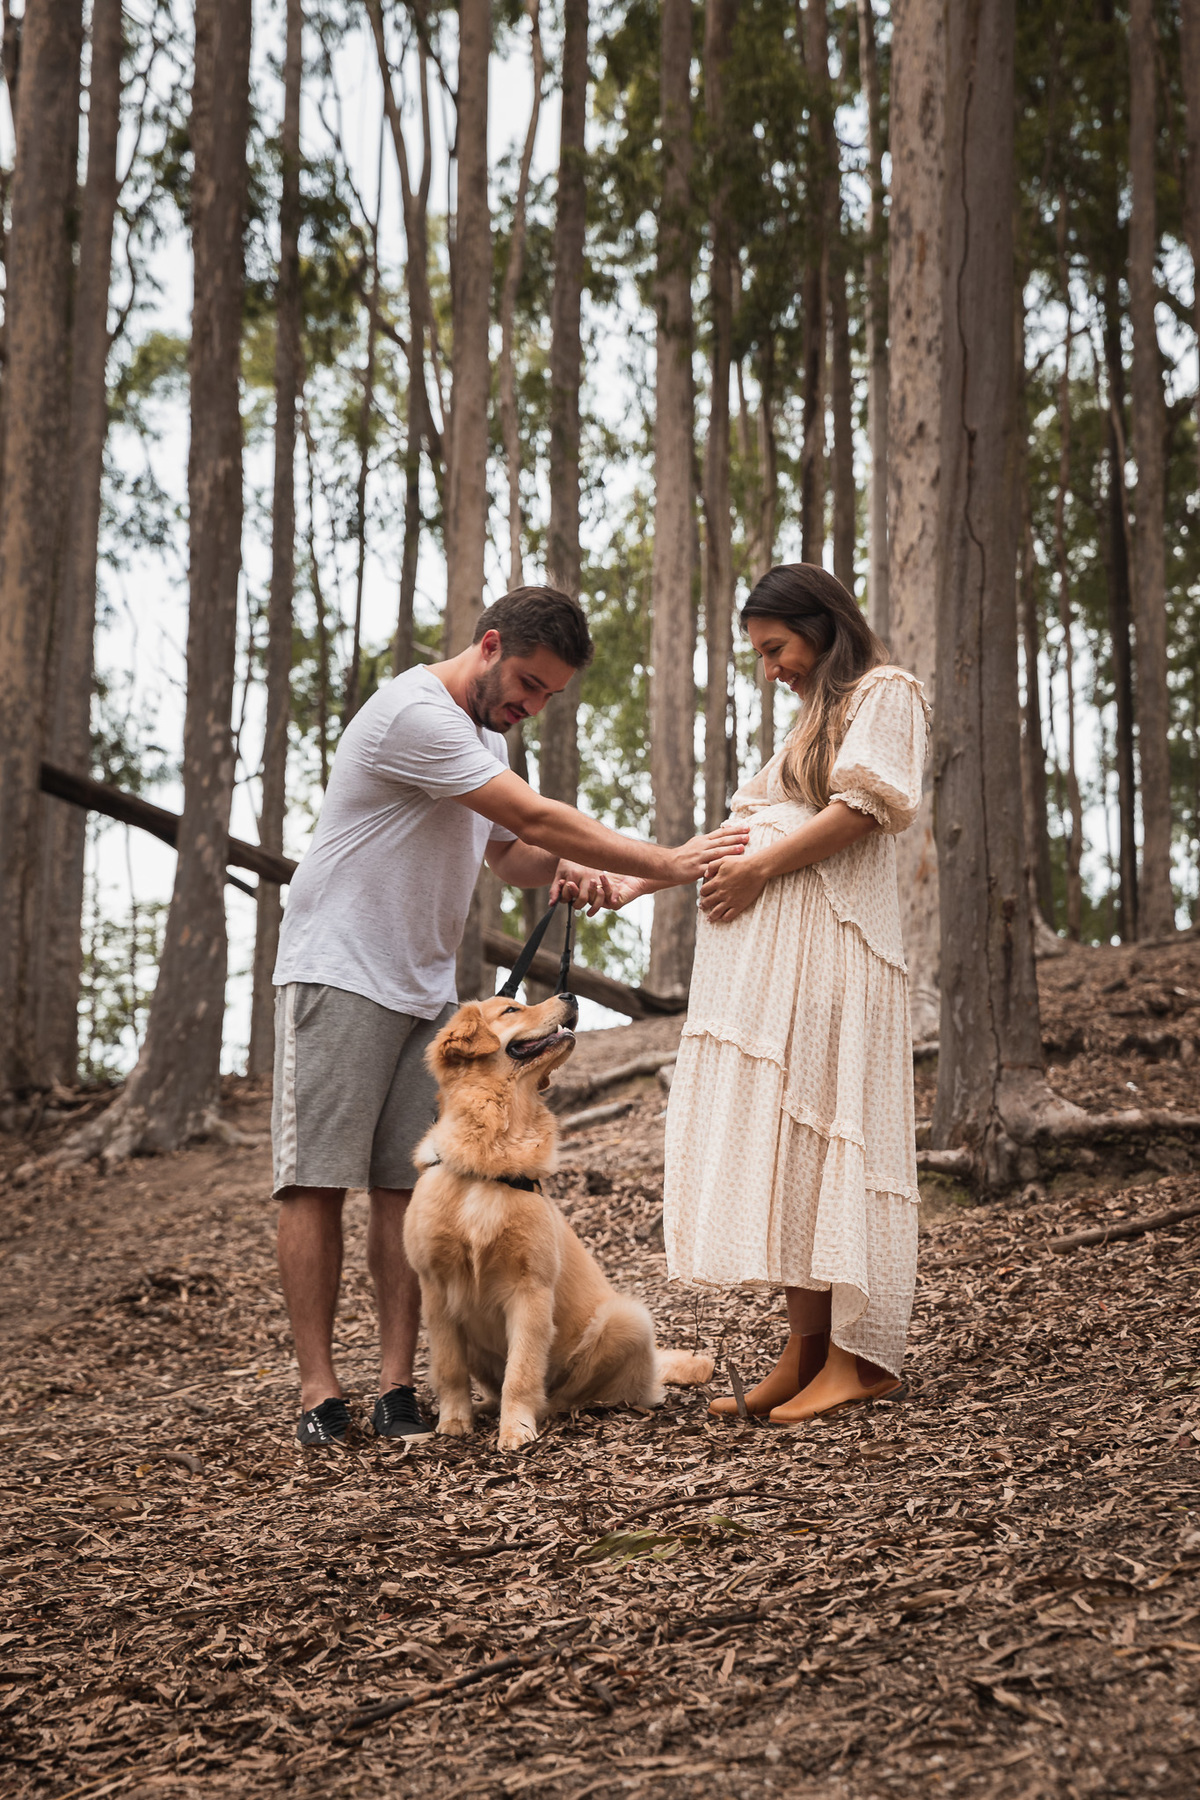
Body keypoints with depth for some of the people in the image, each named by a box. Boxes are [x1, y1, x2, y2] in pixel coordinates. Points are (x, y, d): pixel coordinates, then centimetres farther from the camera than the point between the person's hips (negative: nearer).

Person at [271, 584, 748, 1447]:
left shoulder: (486, 730, 15)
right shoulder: (416, 714, -17)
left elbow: (509, 846, 19)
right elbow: (538, 817, -19)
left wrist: (563, 868, -5)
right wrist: (666, 862, -15)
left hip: (425, 985, 9)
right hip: (340, 975, -8)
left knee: (406, 1182, 1)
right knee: (318, 1179, -8)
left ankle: (398, 1385, 1)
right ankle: (319, 1391, -5)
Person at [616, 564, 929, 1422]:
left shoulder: (885, 693, 3)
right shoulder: (815, 716, 29)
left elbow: (862, 809, -11)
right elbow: (748, 827, 24)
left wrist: (758, 870, -10)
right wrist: (641, 877, 15)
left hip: (831, 945, -8)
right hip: (768, 951, 8)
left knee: (821, 1131, -12)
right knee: (772, 1135, 1)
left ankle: (858, 1357, -10)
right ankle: (806, 1349, 1)